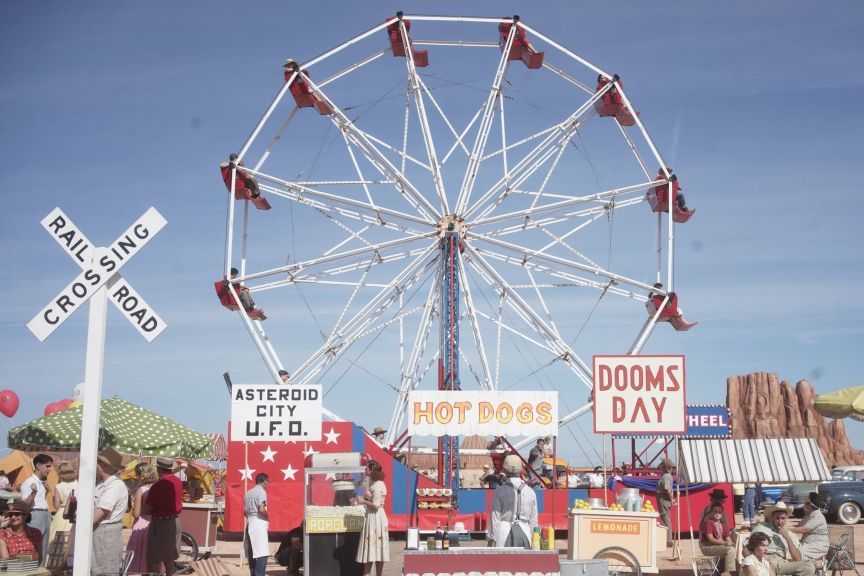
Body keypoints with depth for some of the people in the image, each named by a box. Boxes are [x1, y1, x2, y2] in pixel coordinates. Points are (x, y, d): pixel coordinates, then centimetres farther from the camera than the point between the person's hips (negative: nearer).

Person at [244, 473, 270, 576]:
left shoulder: (248, 493, 16)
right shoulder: (261, 491, -10)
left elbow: (245, 511, 16)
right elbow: (261, 510, -20)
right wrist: (268, 518, -4)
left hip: (250, 524, 9)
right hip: (259, 524, -9)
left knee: (252, 554, 12)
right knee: (262, 553, -10)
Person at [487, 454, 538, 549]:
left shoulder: (500, 491, -5)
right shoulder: (530, 491, 5)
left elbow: (495, 517, -4)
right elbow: (533, 519, 9)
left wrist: (491, 538, 2)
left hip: (504, 532, -3)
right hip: (525, 532, 3)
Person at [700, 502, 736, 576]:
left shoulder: (724, 525, 14)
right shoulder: (707, 522, -10)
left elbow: (728, 539, 6)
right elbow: (710, 539, -17)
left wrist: (730, 543, -19)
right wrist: (725, 543, -23)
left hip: (721, 546, 7)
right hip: (707, 547, -7)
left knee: (732, 548, -21)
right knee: (730, 549, -26)